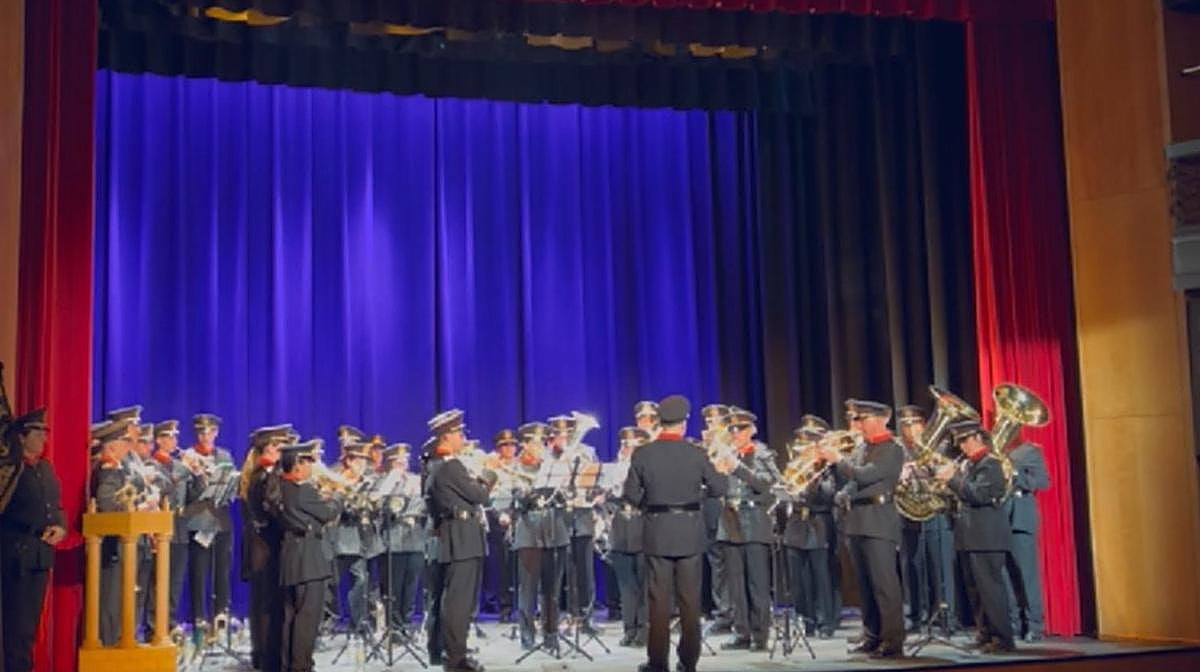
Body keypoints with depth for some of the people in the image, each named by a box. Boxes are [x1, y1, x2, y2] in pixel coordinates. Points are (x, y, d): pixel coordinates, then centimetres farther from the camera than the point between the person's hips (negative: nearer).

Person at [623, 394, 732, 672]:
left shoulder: (642, 454, -6)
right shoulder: (695, 453, -6)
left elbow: (631, 494, -2)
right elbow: (719, 488, 1)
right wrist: (724, 471, 22)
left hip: (657, 532, 0)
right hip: (690, 531, 0)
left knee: (659, 599, 5)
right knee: (690, 598, 7)